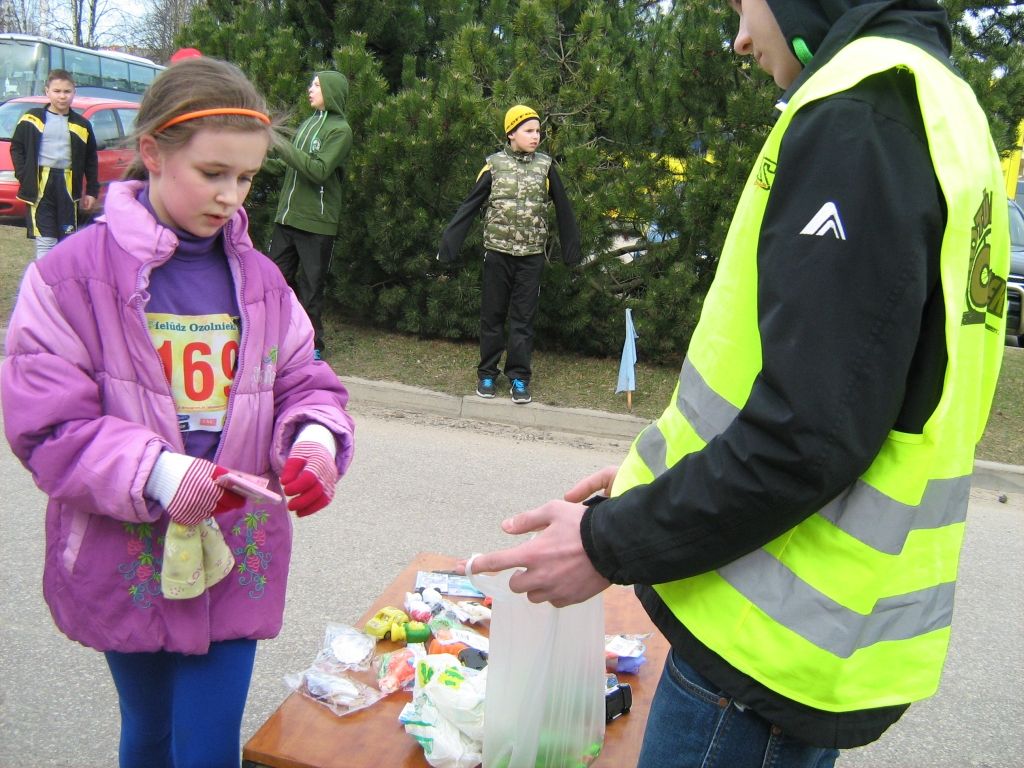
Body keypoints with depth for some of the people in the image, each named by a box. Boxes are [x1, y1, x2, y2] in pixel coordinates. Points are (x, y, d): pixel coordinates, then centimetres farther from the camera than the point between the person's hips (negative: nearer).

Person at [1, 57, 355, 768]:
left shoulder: (260, 280, 2)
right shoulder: (71, 274, -11)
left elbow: (304, 382, 5)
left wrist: (316, 438, -17)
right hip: (129, 567, -2)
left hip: (238, 565, 2)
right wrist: (153, 473, -27)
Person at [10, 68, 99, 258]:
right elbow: (17, 148, 7)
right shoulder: (32, 119, 2)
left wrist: (92, 191, 7)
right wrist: (23, 176, -5)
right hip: (39, 185, -2)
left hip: (68, 185, 2)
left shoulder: (81, 125, 7)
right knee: (45, 239, -5)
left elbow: (91, 159, 11)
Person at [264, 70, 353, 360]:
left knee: (311, 286, 0)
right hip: (288, 217, 7)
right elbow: (290, 166, 18)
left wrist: (283, 146, -20)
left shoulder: (340, 129, -7)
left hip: (317, 222, -7)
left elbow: (320, 171, -19)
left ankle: (314, 345, 13)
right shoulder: (309, 123, 15)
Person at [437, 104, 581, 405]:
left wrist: (572, 249, 9)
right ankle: (487, 373, 17)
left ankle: (519, 377, 10)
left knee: (523, 317, 4)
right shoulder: (494, 164, -1)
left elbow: (562, 209, 8)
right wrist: (448, 244, -5)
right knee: (492, 314, 7)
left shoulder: (545, 165, 3)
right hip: (498, 252, 0)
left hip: (531, 255, 1)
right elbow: (469, 206, -1)